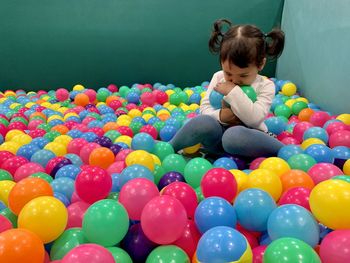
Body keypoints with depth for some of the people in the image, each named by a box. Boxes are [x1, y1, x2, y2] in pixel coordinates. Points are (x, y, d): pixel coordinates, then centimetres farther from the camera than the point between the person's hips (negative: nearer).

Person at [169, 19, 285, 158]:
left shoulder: (265, 85, -7)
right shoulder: (218, 77, 2)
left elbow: (254, 118, -21)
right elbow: (205, 108, 0)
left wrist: (233, 92, -23)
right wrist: (220, 115, -21)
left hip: (249, 137, -2)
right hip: (220, 133, 3)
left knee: (234, 136, -39)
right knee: (202, 123, -30)